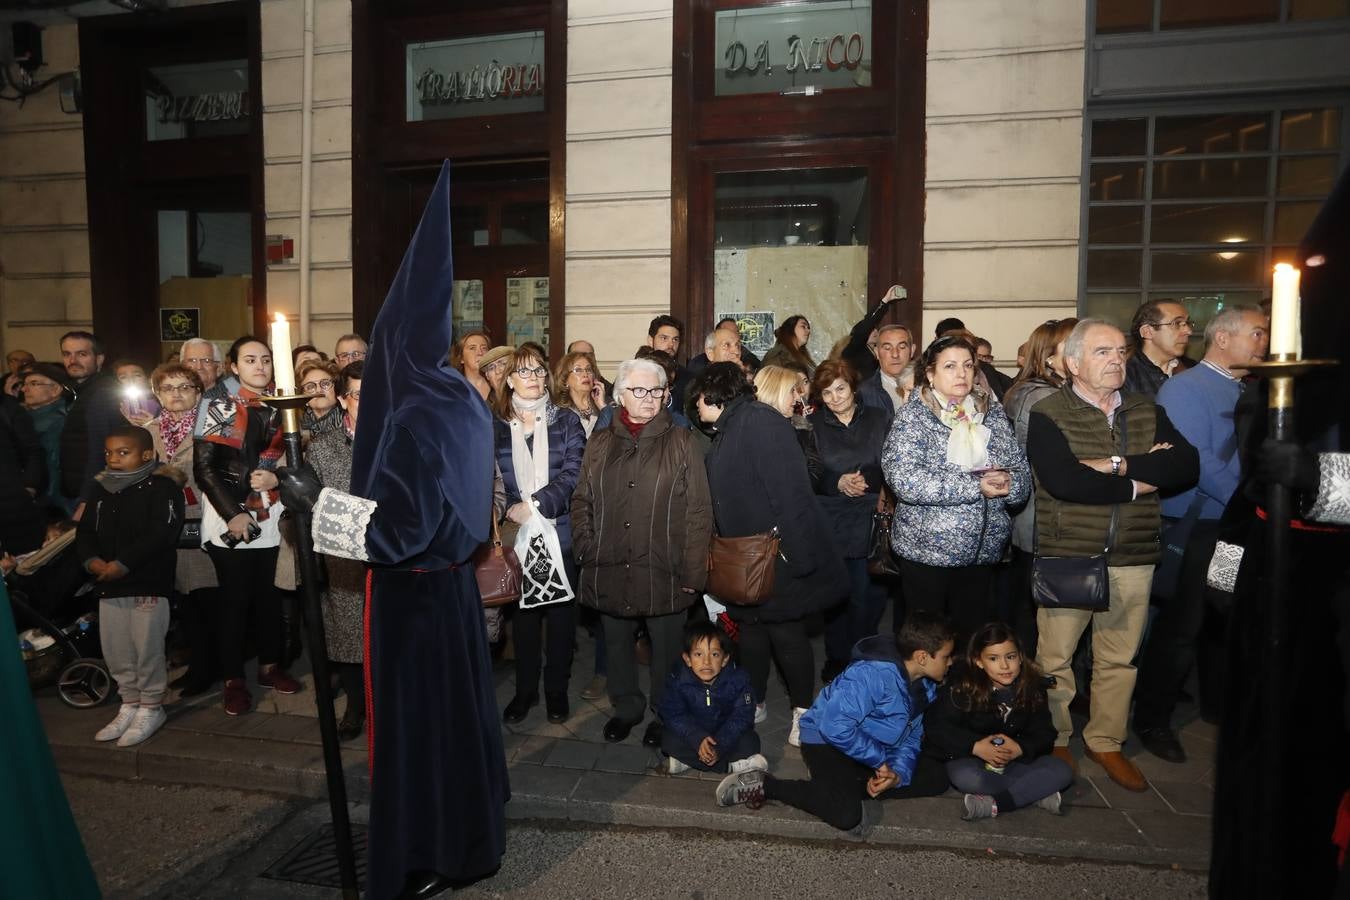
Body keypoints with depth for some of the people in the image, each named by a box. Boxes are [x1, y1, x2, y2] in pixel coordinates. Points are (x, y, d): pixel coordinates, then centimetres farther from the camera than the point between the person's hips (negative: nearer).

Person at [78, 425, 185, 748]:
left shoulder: (162, 487, -10)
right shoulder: (100, 489, 12)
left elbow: (162, 533, -19)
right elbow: (85, 531, 11)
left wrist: (122, 564, -21)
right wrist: (92, 560, -9)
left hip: (149, 584, -7)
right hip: (108, 586, 7)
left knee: (147, 648, 0)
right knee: (115, 650, 14)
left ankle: (151, 708, 16)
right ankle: (129, 705, 30)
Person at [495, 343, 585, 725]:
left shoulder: (566, 421, 1)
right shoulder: (495, 427, 5)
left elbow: (573, 473, -11)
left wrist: (535, 504, -22)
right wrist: (509, 512, -15)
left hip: (560, 532, -1)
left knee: (561, 612, 9)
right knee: (523, 612, 10)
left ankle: (556, 688, 25)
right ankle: (525, 689, 26)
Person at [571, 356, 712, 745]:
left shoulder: (681, 443, -2)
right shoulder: (600, 444, 8)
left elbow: (699, 509, -6)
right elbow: (582, 501, 10)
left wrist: (692, 570, -10)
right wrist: (587, 550, -1)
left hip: (664, 570, -3)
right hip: (611, 571, 3)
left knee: (666, 647, 11)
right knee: (617, 643, 16)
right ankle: (626, 707, 37)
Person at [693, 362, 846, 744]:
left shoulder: (759, 420, -16)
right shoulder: (726, 432, 15)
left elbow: (789, 488, -23)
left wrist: (793, 551, -25)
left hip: (778, 555, -9)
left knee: (786, 631, 2)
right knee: (751, 628, 16)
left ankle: (803, 710, 20)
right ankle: (753, 703, 31)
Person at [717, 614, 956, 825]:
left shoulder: (924, 685, 0)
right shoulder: (871, 675, -29)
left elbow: (911, 736, 9)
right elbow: (835, 727, -33)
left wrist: (899, 773, -11)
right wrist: (880, 760, -22)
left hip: (877, 750, 9)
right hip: (826, 742, -9)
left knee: (937, 778, -3)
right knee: (846, 815, -30)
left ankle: (849, 788, -7)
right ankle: (765, 785, -13)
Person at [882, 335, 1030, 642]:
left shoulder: (992, 412, 8)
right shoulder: (912, 417, -8)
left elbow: (1022, 470, 7)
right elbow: (905, 479, -22)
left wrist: (1008, 484, -17)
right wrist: (976, 486, -21)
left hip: (983, 549, 4)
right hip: (927, 551, -4)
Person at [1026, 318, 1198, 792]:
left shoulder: (1147, 412, 9)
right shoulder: (1048, 415, -6)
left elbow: (1187, 466, -6)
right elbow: (1064, 481, -22)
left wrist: (1118, 465, -17)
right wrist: (1139, 482, -11)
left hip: (1132, 559, 4)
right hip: (1066, 556, -4)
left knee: (1120, 658, 14)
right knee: (1054, 656, 6)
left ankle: (1106, 741, 32)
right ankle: (1055, 741, 25)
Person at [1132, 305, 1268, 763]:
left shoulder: (1248, 391, 14)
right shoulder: (1185, 387, -10)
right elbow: (1195, 459, -20)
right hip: (1194, 529, -8)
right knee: (1181, 627, -4)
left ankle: (1219, 702, 35)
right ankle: (1151, 719, 10)